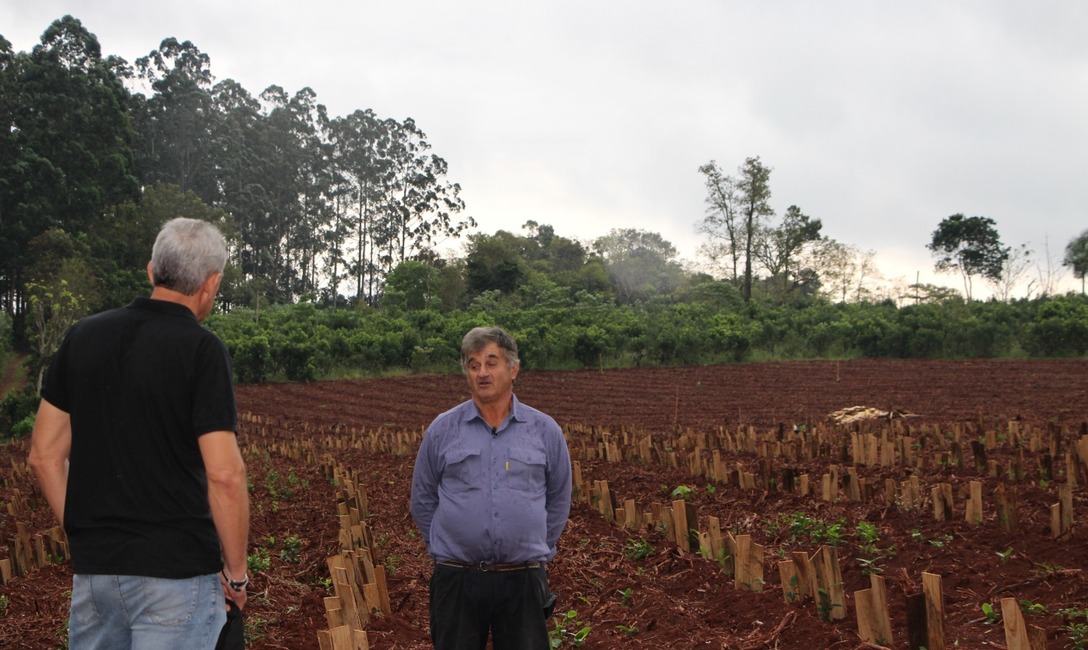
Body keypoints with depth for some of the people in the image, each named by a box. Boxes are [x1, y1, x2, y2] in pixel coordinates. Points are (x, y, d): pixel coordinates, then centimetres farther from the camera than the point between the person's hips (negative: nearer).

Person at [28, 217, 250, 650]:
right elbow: (225, 475, -17)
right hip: (177, 568, -5)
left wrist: (82, 536, 15)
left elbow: (45, 456, 8)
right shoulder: (201, 350, -11)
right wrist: (236, 572, -5)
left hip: (93, 567, 6)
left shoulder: (84, 336, 6)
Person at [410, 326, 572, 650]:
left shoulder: (545, 430, 3)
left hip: (523, 582, 0)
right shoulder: (442, 429, 1)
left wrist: (539, 551, 11)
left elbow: (558, 500, 13)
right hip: (457, 580, 0)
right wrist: (446, 548, 8)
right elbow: (423, 501, 10)